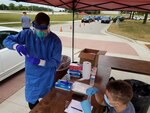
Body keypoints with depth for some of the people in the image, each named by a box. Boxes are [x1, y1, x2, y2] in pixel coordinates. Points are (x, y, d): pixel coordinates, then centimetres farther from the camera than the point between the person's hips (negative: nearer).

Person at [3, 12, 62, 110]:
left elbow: (56, 62, -16)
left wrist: (39, 62, -30)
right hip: (31, 77, 2)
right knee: (32, 103, 19)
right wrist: (17, 46, -25)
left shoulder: (55, 40, -15)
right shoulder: (27, 34, -9)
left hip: (47, 78, -1)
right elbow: (7, 41, -2)